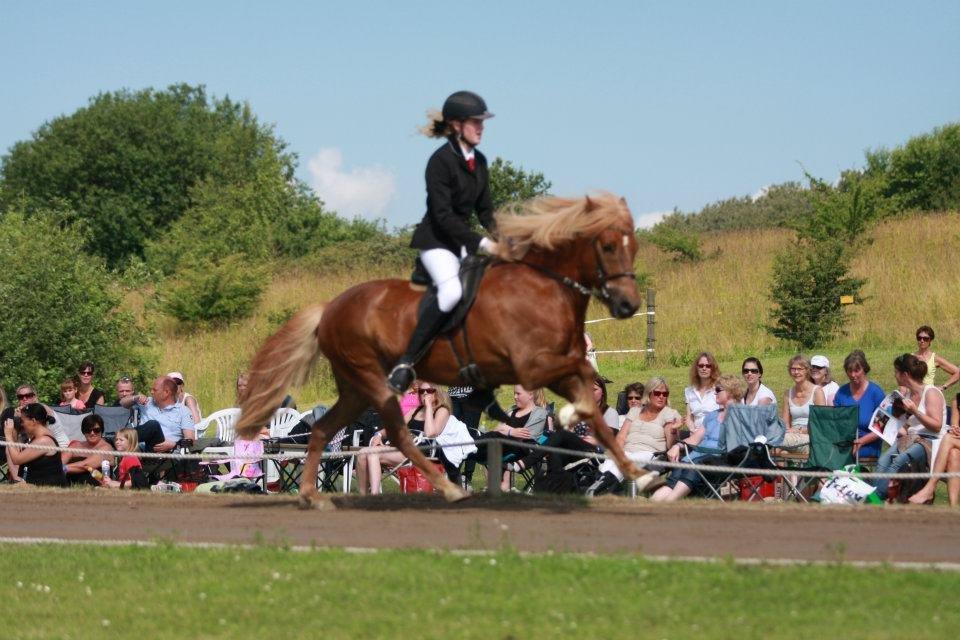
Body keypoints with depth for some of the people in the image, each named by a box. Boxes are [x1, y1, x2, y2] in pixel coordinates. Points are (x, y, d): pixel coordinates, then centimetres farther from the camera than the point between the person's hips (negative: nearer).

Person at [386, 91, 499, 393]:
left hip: (464, 240, 9)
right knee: (452, 291, -33)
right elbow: (443, 215, -21)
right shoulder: (441, 161, -16)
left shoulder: (479, 161, 9)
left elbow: (485, 209, 14)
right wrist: (482, 243, -25)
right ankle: (405, 364, -32)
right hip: (436, 240, -9)